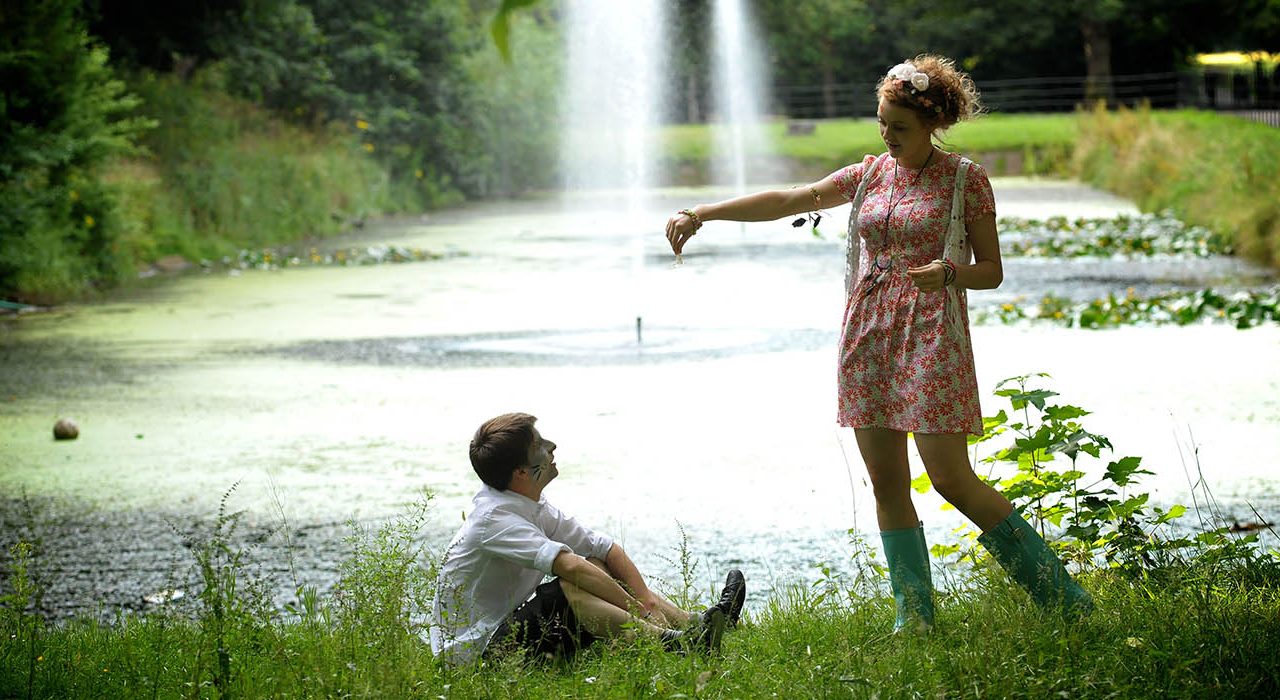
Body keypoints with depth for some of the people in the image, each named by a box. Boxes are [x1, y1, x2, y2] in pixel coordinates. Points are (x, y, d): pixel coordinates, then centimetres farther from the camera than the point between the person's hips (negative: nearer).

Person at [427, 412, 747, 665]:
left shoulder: (534, 507, 7)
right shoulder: (494, 518, -22)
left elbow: (606, 548, 7)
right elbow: (569, 566, -32)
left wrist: (645, 598, -7)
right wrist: (637, 607, -29)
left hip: (508, 628, 10)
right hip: (474, 652, -10)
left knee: (598, 567, 5)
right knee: (568, 590, -30)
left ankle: (694, 623, -2)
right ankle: (669, 640, -35)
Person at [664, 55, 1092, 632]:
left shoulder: (966, 179, -1)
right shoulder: (870, 175, 11)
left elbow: (991, 271, 0)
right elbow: (785, 201, 11)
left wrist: (949, 270, -21)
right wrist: (702, 212, 6)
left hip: (931, 338, -5)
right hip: (868, 337, 5)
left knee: (952, 479, -11)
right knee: (886, 483, 2)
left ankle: (1058, 592, 1)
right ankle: (914, 615, 8)